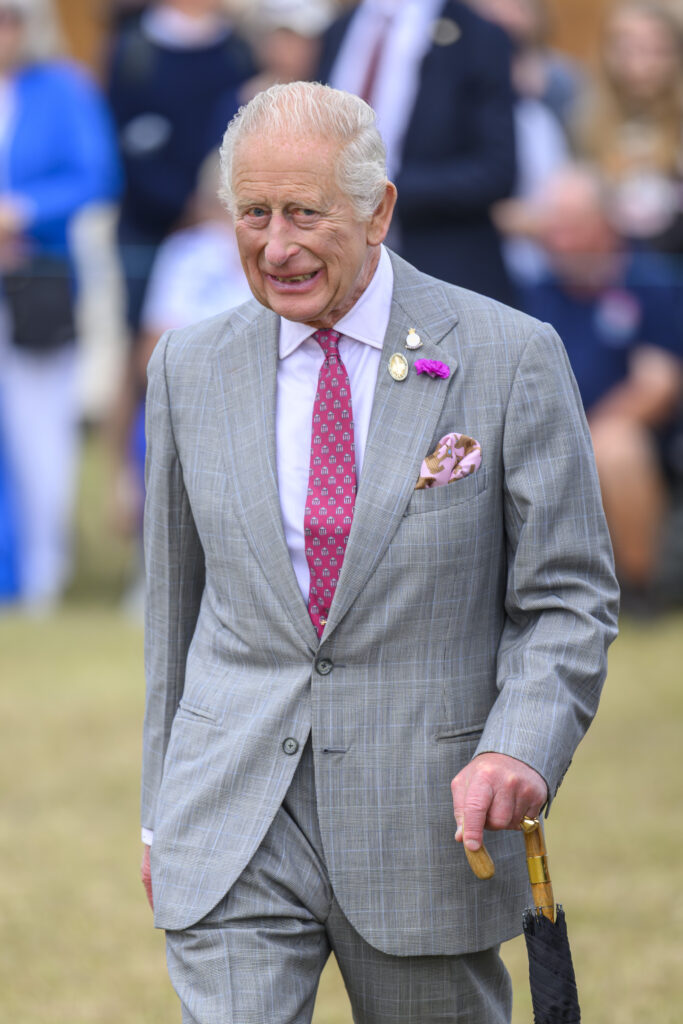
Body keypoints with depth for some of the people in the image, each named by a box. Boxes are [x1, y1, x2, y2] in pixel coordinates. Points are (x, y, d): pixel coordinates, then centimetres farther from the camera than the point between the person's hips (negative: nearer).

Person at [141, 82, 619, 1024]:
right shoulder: (191, 369, 6)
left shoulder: (508, 360, -5)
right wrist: (164, 811, 17)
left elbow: (569, 597, -2)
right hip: (234, 832, 2)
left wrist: (519, 748, -20)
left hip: (430, 827, -1)